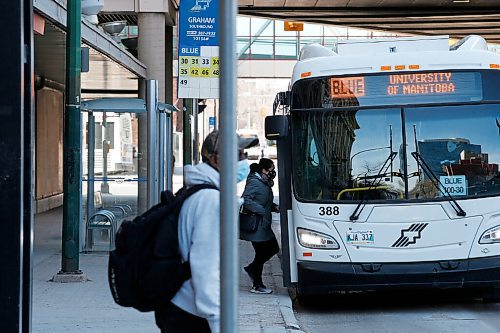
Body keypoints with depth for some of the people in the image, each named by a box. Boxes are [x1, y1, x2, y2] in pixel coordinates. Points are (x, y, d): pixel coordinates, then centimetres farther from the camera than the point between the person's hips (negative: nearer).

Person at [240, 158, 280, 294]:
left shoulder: (265, 183, 14)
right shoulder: (254, 182, -16)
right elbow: (245, 200, -24)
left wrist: (274, 207, 6)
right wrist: (261, 211, -25)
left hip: (264, 225, 10)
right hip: (255, 226, -10)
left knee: (273, 248, 14)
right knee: (261, 253, -2)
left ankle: (251, 269, 27)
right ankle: (257, 286, 10)